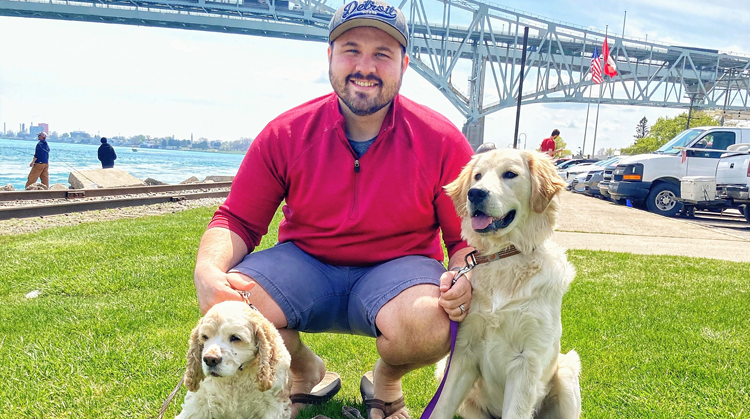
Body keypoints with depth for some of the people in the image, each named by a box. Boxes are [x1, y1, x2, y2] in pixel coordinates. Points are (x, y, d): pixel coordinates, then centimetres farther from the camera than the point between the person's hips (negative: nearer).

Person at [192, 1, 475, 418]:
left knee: (430, 325, -35)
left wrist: (464, 278, -27)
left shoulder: (441, 141, -9)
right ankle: (308, 374, 10)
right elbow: (237, 221, -2)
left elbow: (469, 236, -3)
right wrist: (208, 270, -24)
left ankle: (386, 381, 7)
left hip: (396, 269, -1)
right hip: (305, 264, 2)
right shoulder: (286, 134, -5)